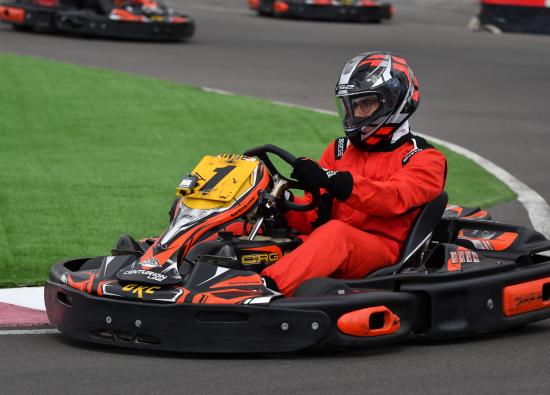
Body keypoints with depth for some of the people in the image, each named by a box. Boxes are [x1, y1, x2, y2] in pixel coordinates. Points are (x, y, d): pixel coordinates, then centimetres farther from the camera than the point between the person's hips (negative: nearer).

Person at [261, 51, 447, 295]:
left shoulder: (424, 159, 7)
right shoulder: (339, 151, 24)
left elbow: (393, 198, -15)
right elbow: (315, 218, 15)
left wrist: (329, 179, -29)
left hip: (384, 251, -5)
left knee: (335, 232, -37)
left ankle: (268, 287, -60)